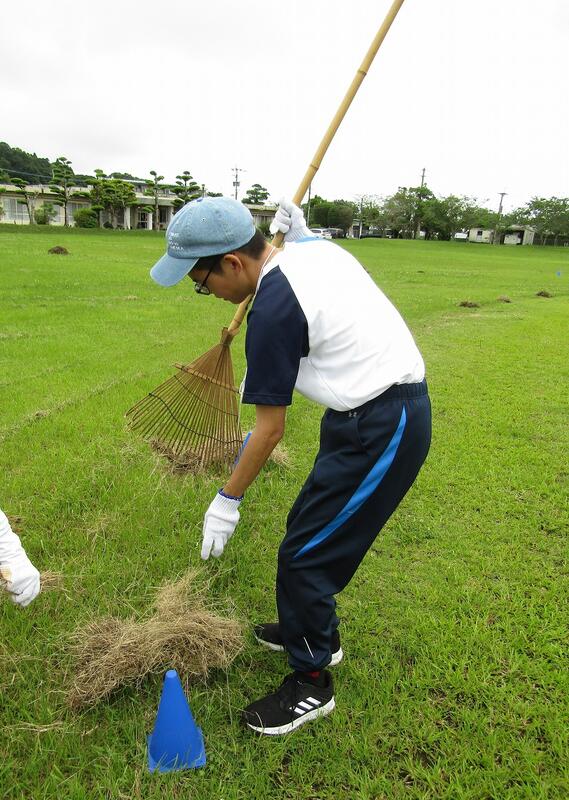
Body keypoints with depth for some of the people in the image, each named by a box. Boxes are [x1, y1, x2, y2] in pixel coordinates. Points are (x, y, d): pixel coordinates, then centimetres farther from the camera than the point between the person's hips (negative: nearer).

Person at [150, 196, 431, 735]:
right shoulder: (316, 248, 4)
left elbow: (270, 429, -15)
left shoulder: (272, 310, -22)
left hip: (382, 428, -10)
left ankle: (311, 683, 21)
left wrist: (227, 501, -4)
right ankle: (316, 632, 43)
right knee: (307, 527, 21)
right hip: (399, 406, 10)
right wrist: (298, 228, 21)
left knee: (304, 554, 0)